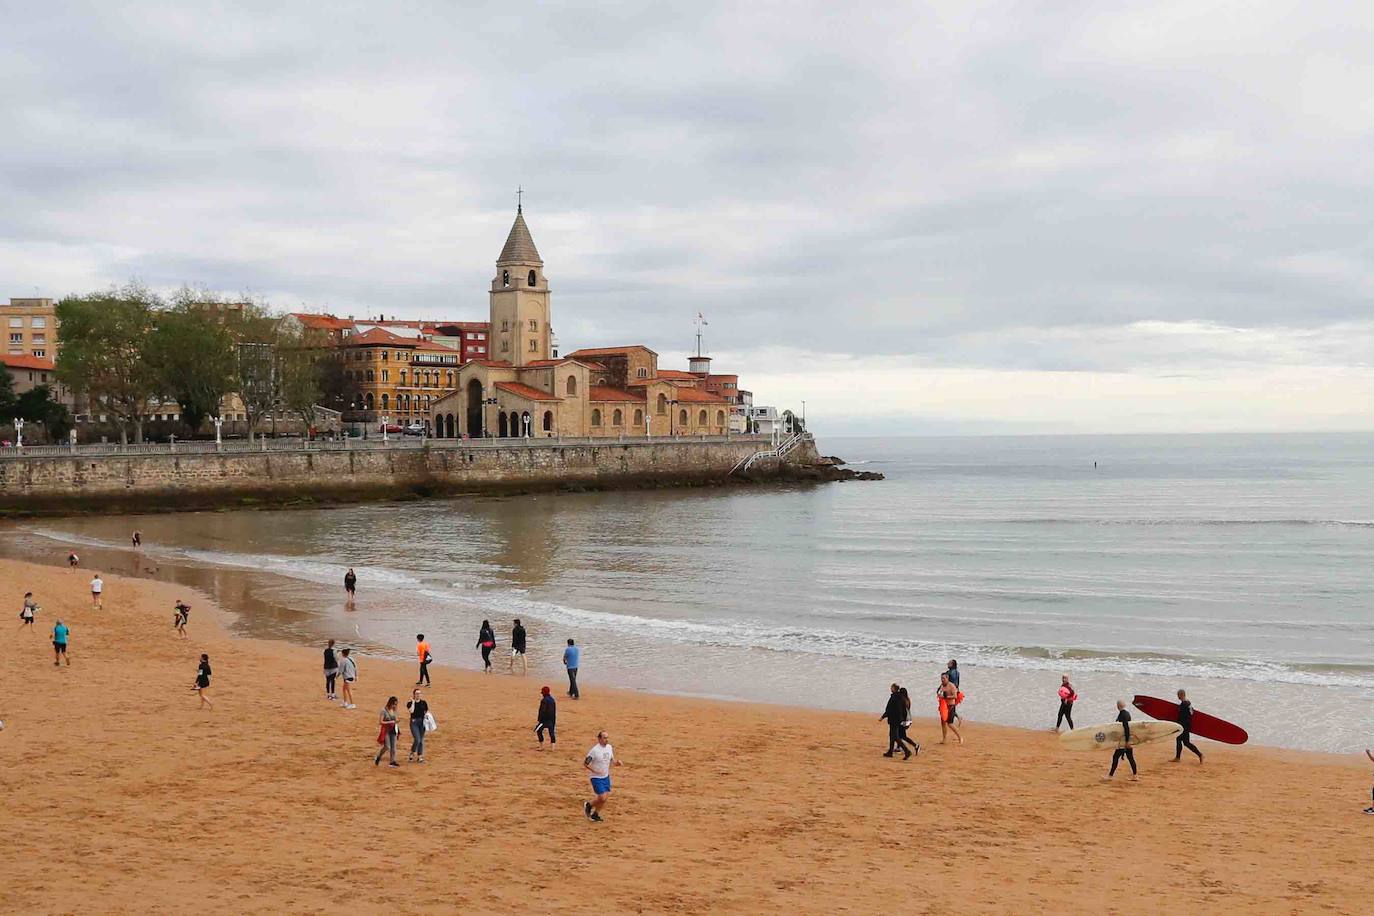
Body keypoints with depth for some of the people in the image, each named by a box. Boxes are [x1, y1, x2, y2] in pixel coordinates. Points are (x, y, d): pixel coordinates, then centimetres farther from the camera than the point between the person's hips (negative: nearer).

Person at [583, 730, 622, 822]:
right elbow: (585, 763, -15)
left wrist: (616, 763, -8)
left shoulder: (609, 747, 0)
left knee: (605, 798, 8)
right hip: (597, 778, -7)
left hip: (606, 777, 7)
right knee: (602, 798, -10)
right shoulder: (594, 750, -21)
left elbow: (611, 760, 14)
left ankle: (595, 814, 28)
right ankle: (588, 805, 18)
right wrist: (594, 771, -22)